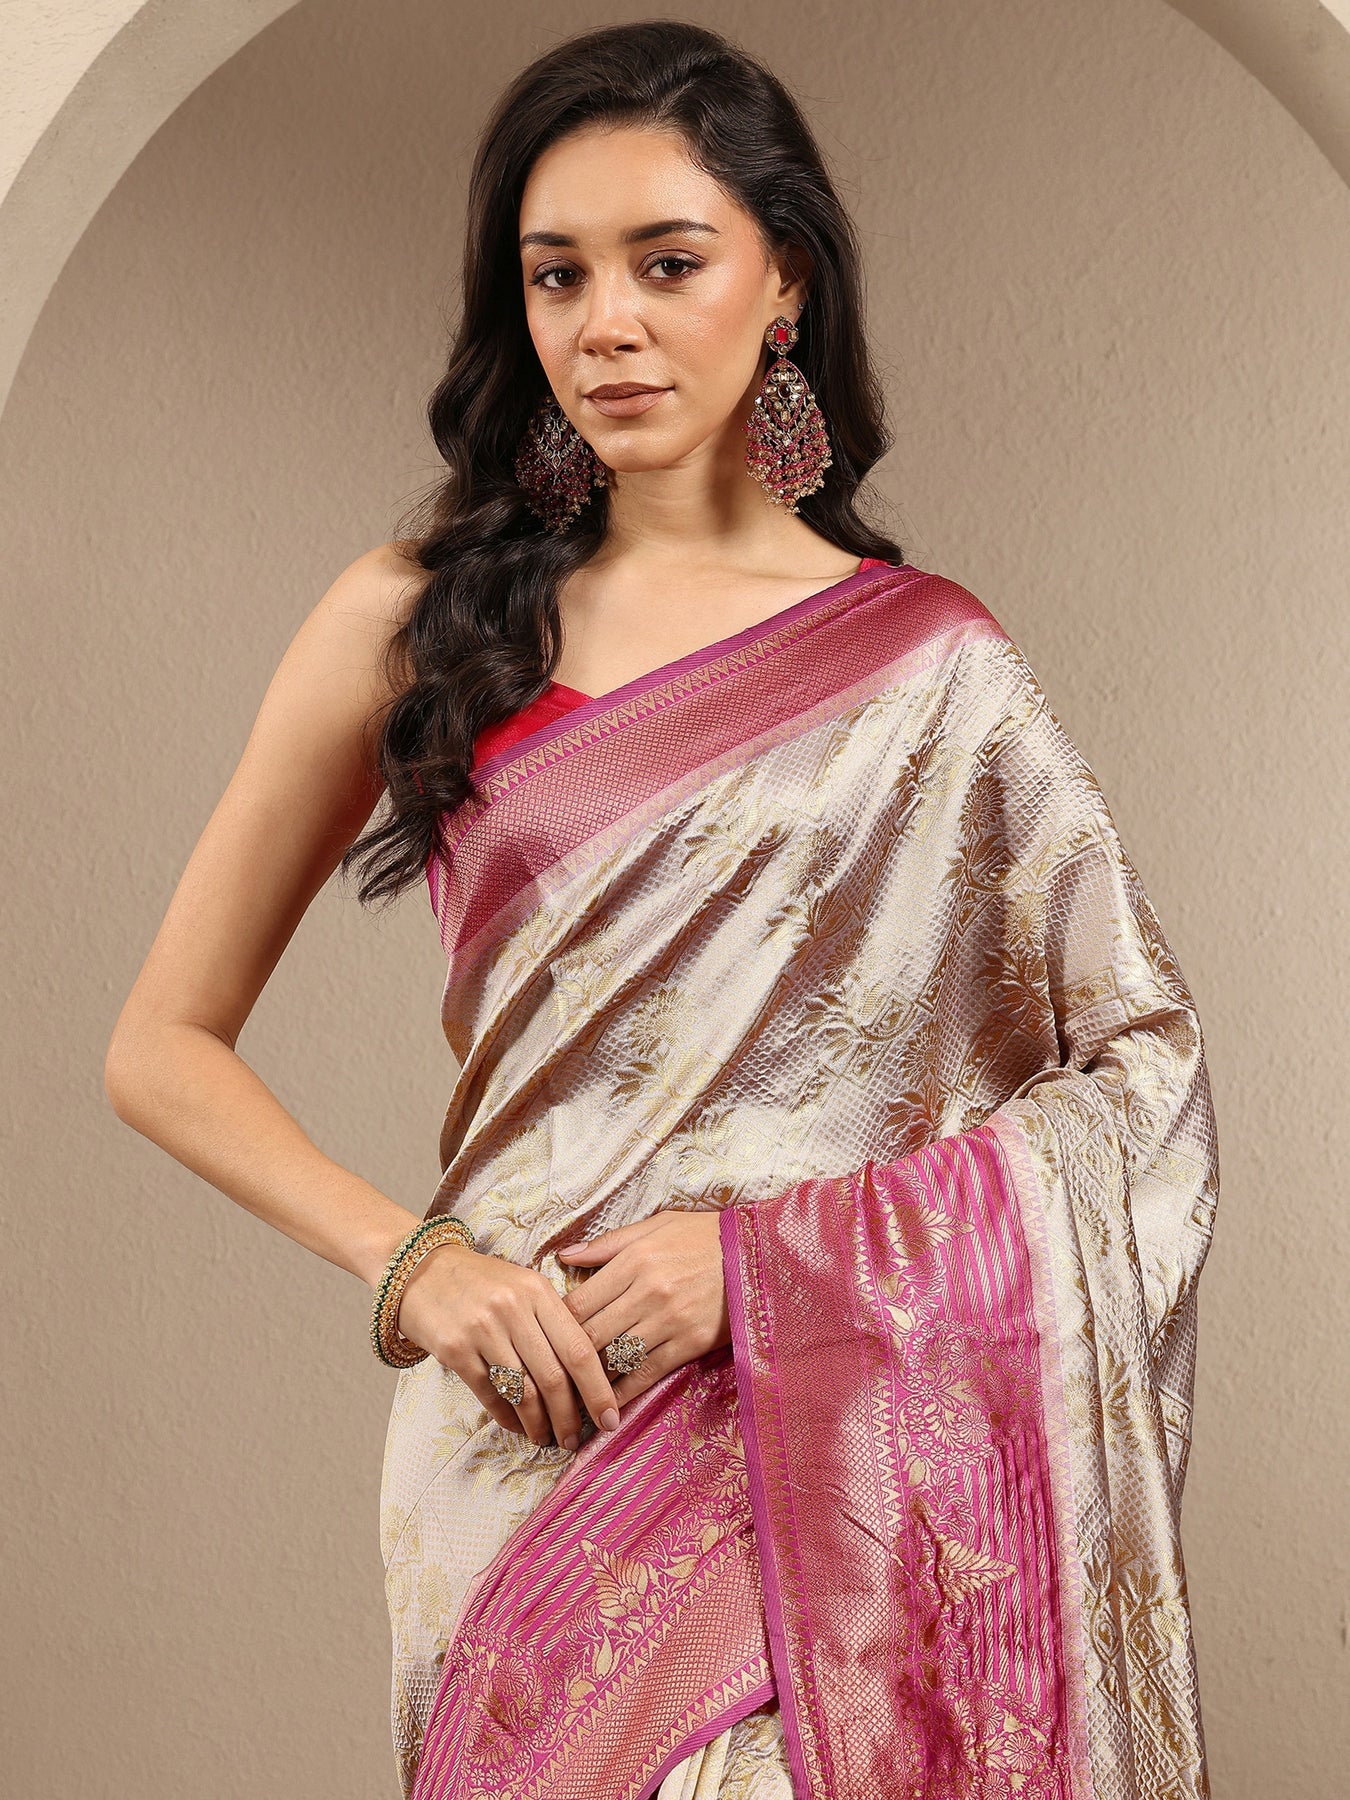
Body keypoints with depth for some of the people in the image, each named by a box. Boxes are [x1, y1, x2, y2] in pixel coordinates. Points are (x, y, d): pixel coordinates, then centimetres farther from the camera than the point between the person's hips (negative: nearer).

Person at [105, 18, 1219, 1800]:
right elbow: (165, 1044, 7)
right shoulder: (416, 620, 3)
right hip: (528, 1439, 1)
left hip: (838, 1438, 0)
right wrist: (408, 1262, -9)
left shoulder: (926, 667, 2)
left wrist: (769, 1248, -11)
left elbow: (1143, 1073, 0)